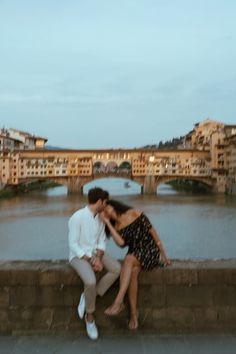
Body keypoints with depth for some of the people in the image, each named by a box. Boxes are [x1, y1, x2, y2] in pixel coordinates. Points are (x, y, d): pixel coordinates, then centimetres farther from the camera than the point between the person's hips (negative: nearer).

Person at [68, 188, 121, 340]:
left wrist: (98, 258, -14)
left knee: (117, 268, -18)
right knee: (90, 281, -32)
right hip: (79, 255, -7)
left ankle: (87, 296, -7)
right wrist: (89, 261, -23)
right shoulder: (77, 217, -20)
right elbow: (73, 245, -19)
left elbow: (102, 241, 4)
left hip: (95, 253, 7)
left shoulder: (100, 218, 2)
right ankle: (90, 316, -5)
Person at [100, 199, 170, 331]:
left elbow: (152, 232, -6)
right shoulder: (116, 227, 7)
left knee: (129, 259, -32)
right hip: (134, 255, 4)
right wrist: (107, 223, -10)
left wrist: (163, 255, -9)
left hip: (151, 250, -4)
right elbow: (121, 243, -14)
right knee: (133, 271, -30)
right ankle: (133, 313, -26)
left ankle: (118, 302, -39)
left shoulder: (135, 214, -6)